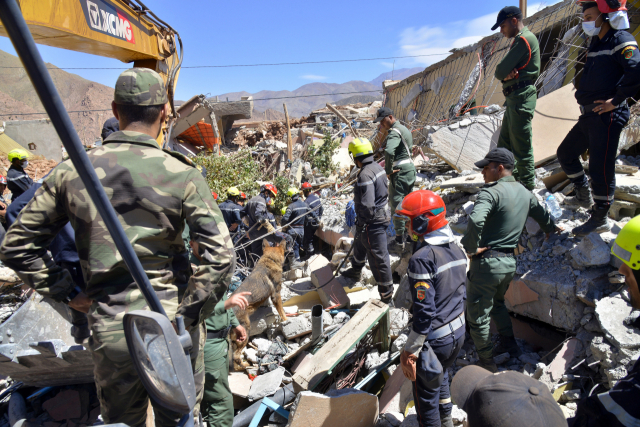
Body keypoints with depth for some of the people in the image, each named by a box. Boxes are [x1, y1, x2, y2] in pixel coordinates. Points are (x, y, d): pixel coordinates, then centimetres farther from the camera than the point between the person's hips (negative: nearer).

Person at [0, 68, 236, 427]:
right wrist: (188, 316, -8)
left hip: (110, 331, 2)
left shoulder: (72, 172, -3)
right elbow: (221, 258, -19)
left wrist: (67, 293, 8)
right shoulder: (183, 175, -12)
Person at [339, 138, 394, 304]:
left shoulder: (365, 175, -27)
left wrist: (363, 221, -11)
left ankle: (386, 298, 12)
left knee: (378, 259, 0)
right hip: (381, 214, 11)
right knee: (360, 245, 32)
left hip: (372, 223, -11)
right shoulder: (378, 167, 4)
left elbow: (367, 205, -30)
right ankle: (355, 271, 57)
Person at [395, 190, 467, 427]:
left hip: (435, 339, -9)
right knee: (441, 376, 32)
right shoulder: (457, 249, 1)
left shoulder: (422, 258, -26)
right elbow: (462, 293, 10)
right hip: (459, 332, 9)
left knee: (426, 395, 13)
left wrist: (410, 350, -17)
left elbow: (424, 312, -26)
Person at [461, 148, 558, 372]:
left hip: (487, 262, -8)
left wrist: (471, 248, -19)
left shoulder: (491, 192, -17)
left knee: (477, 317, 7)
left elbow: (475, 221, -34)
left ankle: (487, 365, 18)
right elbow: (543, 216, 25)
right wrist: (551, 229, 47)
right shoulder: (525, 193, 9)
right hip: (510, 262, 9)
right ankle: (509, 344, 45)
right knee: (496, 303, 33)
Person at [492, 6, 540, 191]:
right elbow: (501, 72, 12)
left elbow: (500, 71, -20)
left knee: (521, 144, -6)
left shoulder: (524, 39, -13)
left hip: (522, 97, -11)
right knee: (504, 143, 17)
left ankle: (528, 184, 3)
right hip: (514, 97, 11)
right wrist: (507, 75, -9)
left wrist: (505, 74, 1)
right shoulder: (520, 40, 20)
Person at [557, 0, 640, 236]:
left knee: (600, 168, -8)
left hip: (607, 117, -10)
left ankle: (600, 219, 4)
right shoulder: (596, 42, 16)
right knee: (566, 153, 19)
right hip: (589, 115, 10)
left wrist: (616, 100, -21)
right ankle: (584, 197, 37)